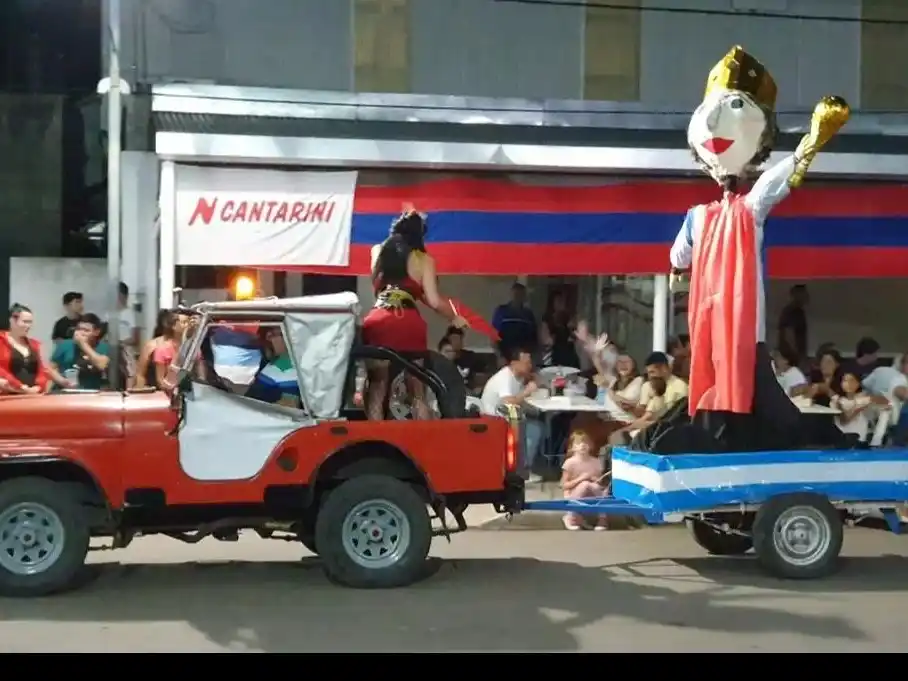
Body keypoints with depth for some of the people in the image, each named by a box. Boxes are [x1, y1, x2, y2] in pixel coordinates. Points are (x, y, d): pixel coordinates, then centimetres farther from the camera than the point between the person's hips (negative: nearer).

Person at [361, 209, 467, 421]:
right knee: (417, 391, 9)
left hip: (377, 322, 2)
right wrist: (454, 318, 19)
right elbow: (434, 301, 0)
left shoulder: (377, 251, 16)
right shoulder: (423, 259, 6)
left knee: (377, 388, 4)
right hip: (409, 324, -2)